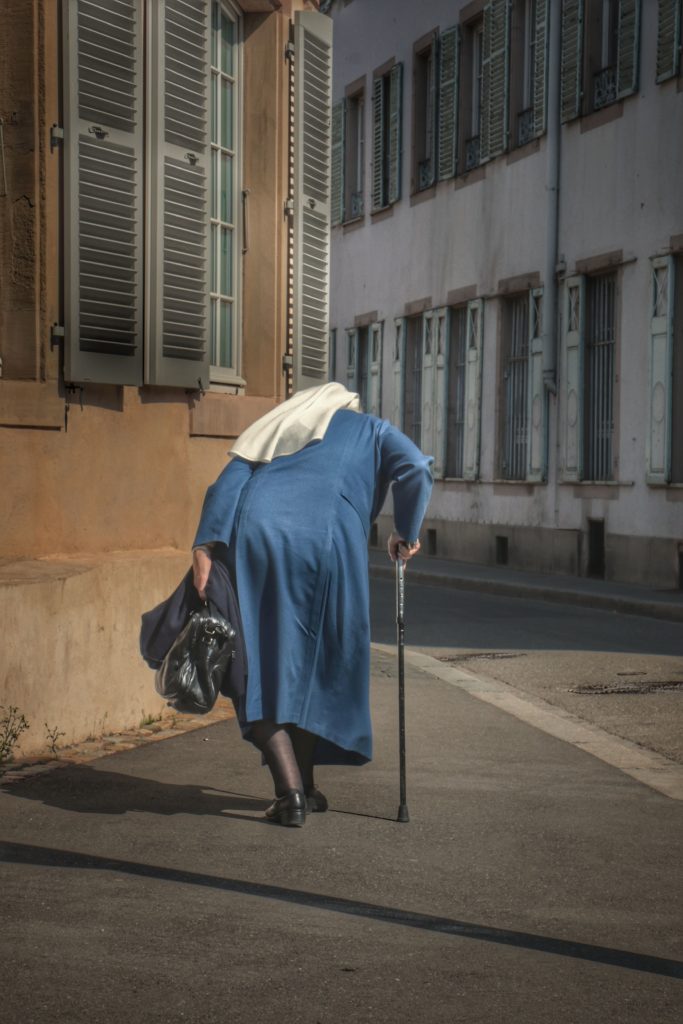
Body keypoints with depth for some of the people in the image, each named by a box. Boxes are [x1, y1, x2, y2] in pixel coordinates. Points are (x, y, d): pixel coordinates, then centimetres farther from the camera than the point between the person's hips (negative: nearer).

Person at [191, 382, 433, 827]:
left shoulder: (277, 429, 32)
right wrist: (406, 533, 18)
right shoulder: (371, 430, 28)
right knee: (317, 662, 17)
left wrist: (206, 546, 2)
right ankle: (304, 784, 23)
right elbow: (416, 468, 7)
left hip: (254, 539, 1)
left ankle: (290, 790, -5)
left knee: (262, 664, 6)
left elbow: (228, 482, 13)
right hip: (328, 544, -1)